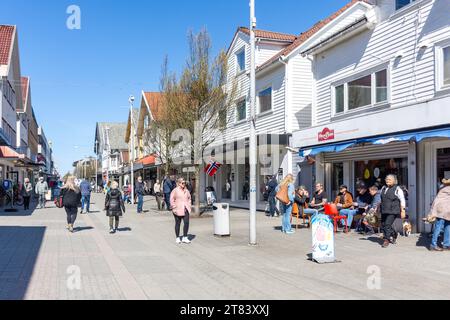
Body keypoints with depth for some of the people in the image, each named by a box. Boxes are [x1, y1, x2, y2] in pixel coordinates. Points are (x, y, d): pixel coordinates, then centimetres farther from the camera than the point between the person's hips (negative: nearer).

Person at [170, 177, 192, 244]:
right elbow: (172, 200, -5)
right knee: (178, 223, 6)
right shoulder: (175, 190, -5)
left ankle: (185, 237, 5)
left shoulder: (186, 190, 12)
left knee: (186, 223, -6)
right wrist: (174, 207, -11)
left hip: (185, 209, 4)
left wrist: (189, 206, 15)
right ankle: (177, 238, 18)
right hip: (178, 210, -4)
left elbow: (189, 198, 23)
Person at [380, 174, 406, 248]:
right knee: (383, 225, 8)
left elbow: (402, 201, -4)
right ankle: (394, 235, 32)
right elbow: (381, 200, 25)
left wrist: (403, 211, -9)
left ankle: (386, 240, -2)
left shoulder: (397, 189, -3)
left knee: (387, 225, -13)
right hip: (384, 211, 7)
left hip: (393, 211, -7)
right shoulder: (383, 188, 15)